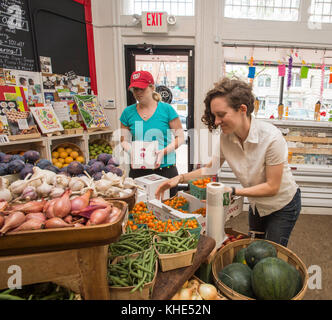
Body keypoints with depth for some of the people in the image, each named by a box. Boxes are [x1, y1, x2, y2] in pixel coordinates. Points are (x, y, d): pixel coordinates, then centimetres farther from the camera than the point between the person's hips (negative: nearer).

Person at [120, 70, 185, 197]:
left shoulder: (166, 109, -3)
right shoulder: (128, 112, 5)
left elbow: (180, 137, 0)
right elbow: (124, 140, 9)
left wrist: (164, 151, -15)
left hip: (165, 169, -1)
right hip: (137, 170, 2)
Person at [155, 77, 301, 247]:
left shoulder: (271, 138, -33)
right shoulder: (226, 137, -18)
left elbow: (272, 187, -26)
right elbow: (211, 168, -5)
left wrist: (232, 191, -34)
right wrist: (180, 178, -17)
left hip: (283, 205, -5)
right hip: (257, 205, 5)